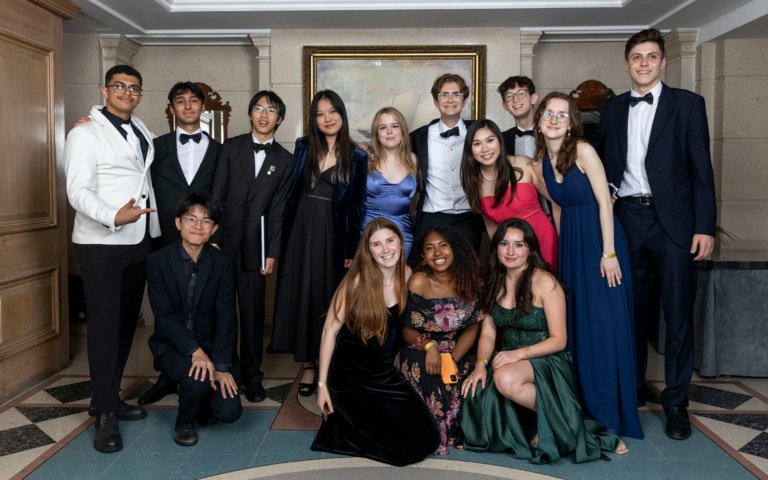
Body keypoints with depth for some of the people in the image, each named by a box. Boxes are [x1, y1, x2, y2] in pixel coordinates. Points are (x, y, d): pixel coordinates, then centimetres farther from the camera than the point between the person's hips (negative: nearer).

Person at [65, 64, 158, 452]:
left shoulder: (142, 133, 15)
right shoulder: (85, 133, -7)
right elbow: (77, 191, -17)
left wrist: (156, 231, 10)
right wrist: (114, 217, -35)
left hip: (138, 243, 7)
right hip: (100, 245, -7)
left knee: (127, 323, 12)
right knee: (104, 327, -3)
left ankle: (110, 398, 26)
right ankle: (106, 414, 8)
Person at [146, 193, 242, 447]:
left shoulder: (221, 263, -4)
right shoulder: (158, 261, -9)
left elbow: (226, 318, -8)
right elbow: (164, 316, -15)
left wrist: (222, 366, -17)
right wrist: (195, 351, -28)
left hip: (209, 345, 2)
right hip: (172, 346, -2)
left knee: (229, 412, -13)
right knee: (198, 377, -33)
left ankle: (202, 399, 24)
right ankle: (184, 423, 1)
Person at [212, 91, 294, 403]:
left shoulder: (284, 160, 8)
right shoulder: (231, 148, 7)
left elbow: (278, 210, 3)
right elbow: (217, 195, 2)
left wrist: (272, 253, -2)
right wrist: (213, 238, -6)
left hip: (255, 243, 0)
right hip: (224, 239, 0)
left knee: (253, 310, 5)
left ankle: (252, 376, 16)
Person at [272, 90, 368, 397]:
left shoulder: (356, 157, 1)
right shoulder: (303, 148, 5)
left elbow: (357, 206, -1)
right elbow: (291, 192, 7)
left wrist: (352, 248, -6)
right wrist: (286, 232, -1)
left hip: (334, 234, -1)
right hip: (302, 229, 2)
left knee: (330, 297, 5)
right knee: (303, 294, 3)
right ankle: (309, 365, 13)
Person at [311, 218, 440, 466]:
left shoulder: (407, 275, -3)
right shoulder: (358, 280, -19)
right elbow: (330, 330, -15)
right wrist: (323, 383, -14)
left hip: (386, 372, 6)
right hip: (349, 375, -6)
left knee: (426, 440, 2)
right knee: (402, 447, -8)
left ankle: (355, 422, 20)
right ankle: (340, 425, 14)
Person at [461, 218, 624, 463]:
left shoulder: (544, 282, -11)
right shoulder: (496, 283, 7)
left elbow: (558, 340, -11)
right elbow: (488, 334, 4)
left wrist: (519, 353, -23)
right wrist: (481, 364, -14)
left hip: (546, 361, -5)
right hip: (510, 360, 5)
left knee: (505, 378, -36)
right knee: (476, 393, -23)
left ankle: (556, 418, -12)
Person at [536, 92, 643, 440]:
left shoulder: (583, 151, -12)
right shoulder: (541, 160, 6)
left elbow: (604, 202, -14)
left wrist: (608, 253, -17)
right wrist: (563, 249, 12)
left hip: (599, 238, -6)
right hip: (570, 242, 6)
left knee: (604, 322, -4)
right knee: (575, 322, 10)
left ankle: (611, 410, 10)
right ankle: (585, 404, 24)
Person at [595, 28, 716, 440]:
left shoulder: (687, 104, 2)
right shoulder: (612, 109, 11)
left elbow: (701, 169, -2)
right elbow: (602, 162, 14)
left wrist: (705, 226, -8)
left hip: (673, 220, -2)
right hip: (626, 218, 3)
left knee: (678, 314, 1)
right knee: (631, 309, 11)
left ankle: (676, 402, 13)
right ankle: (633, 387, 26)